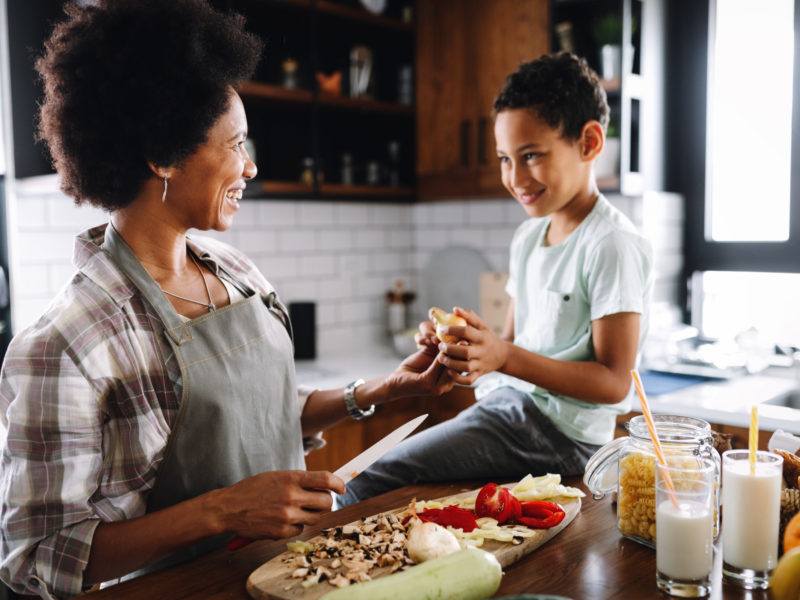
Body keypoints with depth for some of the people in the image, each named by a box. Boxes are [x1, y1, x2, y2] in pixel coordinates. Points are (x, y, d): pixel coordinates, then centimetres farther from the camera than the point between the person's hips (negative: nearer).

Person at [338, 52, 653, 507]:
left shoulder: (613, 246, -13)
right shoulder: (528, 237, 13)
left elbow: (614, 382, -16)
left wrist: (505, 357, -26)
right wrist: (468, 350, -4)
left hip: (559, 432, -8)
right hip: (508, 406, 8)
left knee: (370, 483, -18)